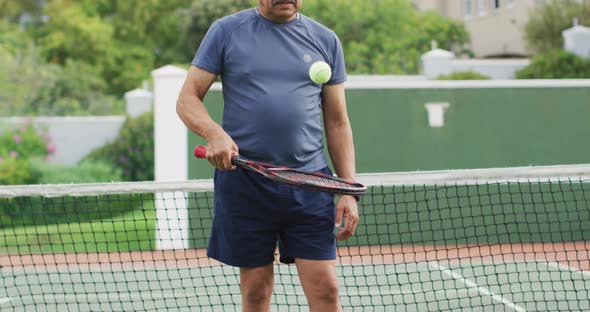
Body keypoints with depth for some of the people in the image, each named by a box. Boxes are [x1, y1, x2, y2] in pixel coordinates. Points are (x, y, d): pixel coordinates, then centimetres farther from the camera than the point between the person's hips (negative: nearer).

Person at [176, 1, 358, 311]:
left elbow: (337, 122, 12)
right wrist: (214, 133, -18)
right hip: (244, 180, -1)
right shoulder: (226, 31, 5)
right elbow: (187, 99, 4)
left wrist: (349, 190, 5)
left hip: (309, 183, 1)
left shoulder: (326, 40, 10)